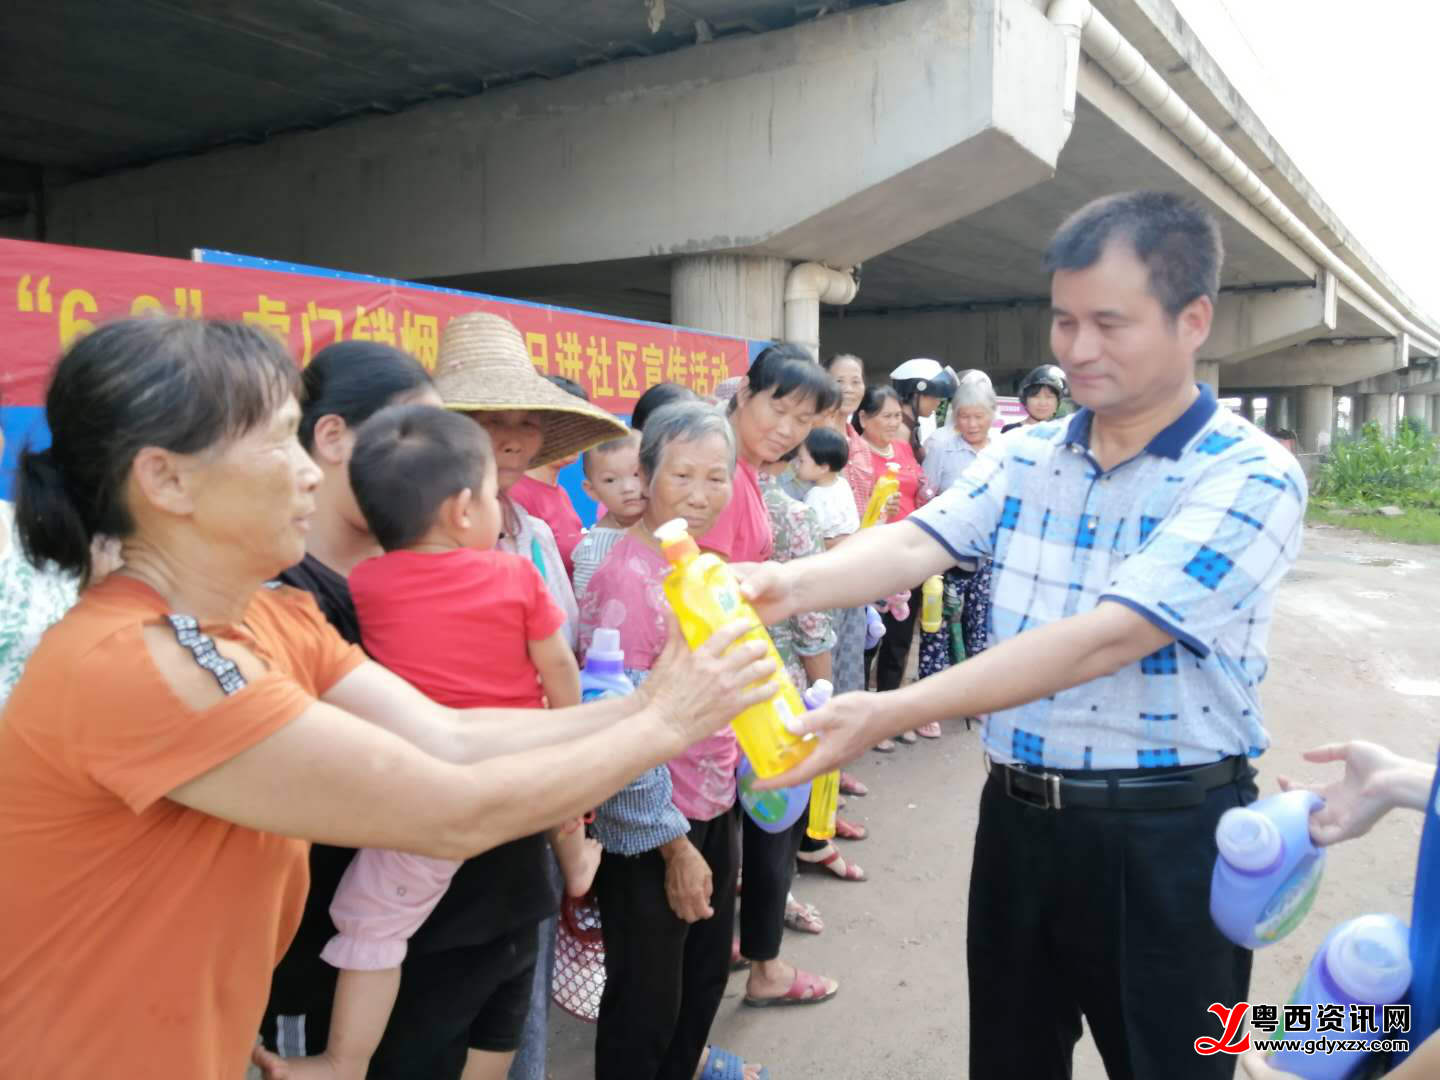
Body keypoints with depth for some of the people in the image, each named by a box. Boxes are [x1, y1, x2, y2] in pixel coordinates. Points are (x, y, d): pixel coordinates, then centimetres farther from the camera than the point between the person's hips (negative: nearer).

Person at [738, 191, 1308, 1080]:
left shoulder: (1251, 476, -14)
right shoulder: (1021, 459, 4)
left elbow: (1103, 639, -26)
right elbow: (916, 543, -10)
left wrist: (891, 713, -33)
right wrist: (789, 584, -32)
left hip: (1169, 837, -4)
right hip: (1018, 817, 5)